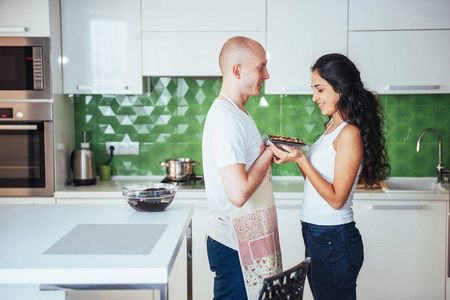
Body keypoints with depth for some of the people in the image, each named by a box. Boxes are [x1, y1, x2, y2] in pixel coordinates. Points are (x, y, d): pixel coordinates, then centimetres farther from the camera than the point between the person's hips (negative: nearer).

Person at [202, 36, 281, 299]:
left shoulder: (237, 112, 11)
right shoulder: (227, 121, -22)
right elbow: (239, 193, -29)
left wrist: (269, 153, 6)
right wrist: (269, 152, -17)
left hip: (245, 239, 10)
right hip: (234, 246, -10)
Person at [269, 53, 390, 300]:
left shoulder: (349, 133, -17)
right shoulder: (333, 125, 10)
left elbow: (337, 198, -19)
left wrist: (301, 160, -21)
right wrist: (294, 155, 1)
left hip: (334, 241, -9)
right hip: (316, 233, 9)